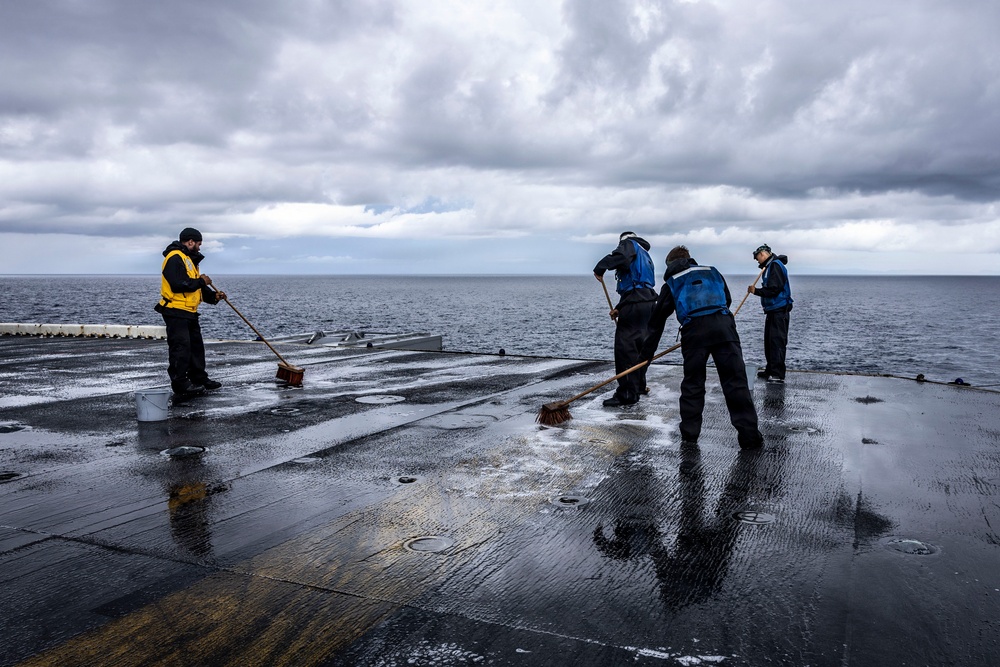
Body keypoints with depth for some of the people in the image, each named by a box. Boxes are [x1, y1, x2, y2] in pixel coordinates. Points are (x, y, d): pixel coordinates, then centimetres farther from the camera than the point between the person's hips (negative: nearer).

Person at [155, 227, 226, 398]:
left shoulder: (189, 259, 20)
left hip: (189, 312, 11)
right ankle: (180, 384, -7)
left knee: (196, 345, 15)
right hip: (176, 312, -11)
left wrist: (213, 296, 7)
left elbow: (196, 287, 21)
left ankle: (199, 379, 25)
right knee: (181, 347, -10)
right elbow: (178, 284, -26)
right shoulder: (175, 258, -14)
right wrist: (201, 281, -15)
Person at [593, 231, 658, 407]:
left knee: (624, 347, -10)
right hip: (648, 301, 10)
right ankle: (639, 385, 34)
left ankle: (627, 394, -12)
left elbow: (620, 256, -21)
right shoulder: (645, 256, 32)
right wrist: (619, 309, 26)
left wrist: (600, 268, -14)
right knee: (638, 344, 21)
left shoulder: (629, 243, 5)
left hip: (634, 303, -10)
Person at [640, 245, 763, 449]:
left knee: (692, 383, 12)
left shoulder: (671, 283, 22)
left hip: (694, 331, -1)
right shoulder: (712, 272, 27)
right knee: (735, 381, 1)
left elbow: (657, 320, 20)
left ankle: (689, 434, 15)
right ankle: (749, 436, -1)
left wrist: (647, 353, 24)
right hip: (724, 326, 1)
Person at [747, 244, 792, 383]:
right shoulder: (769, 266, 18)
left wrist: (756, 291, -14)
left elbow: (773, 289, -20)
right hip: (772, 310, 11)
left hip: (779, 311, -11)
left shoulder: (775, 265, -13)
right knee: (769, 341, 15)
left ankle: (778, 374, -10)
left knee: (777, 341, -10)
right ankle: (770, 370, 24)